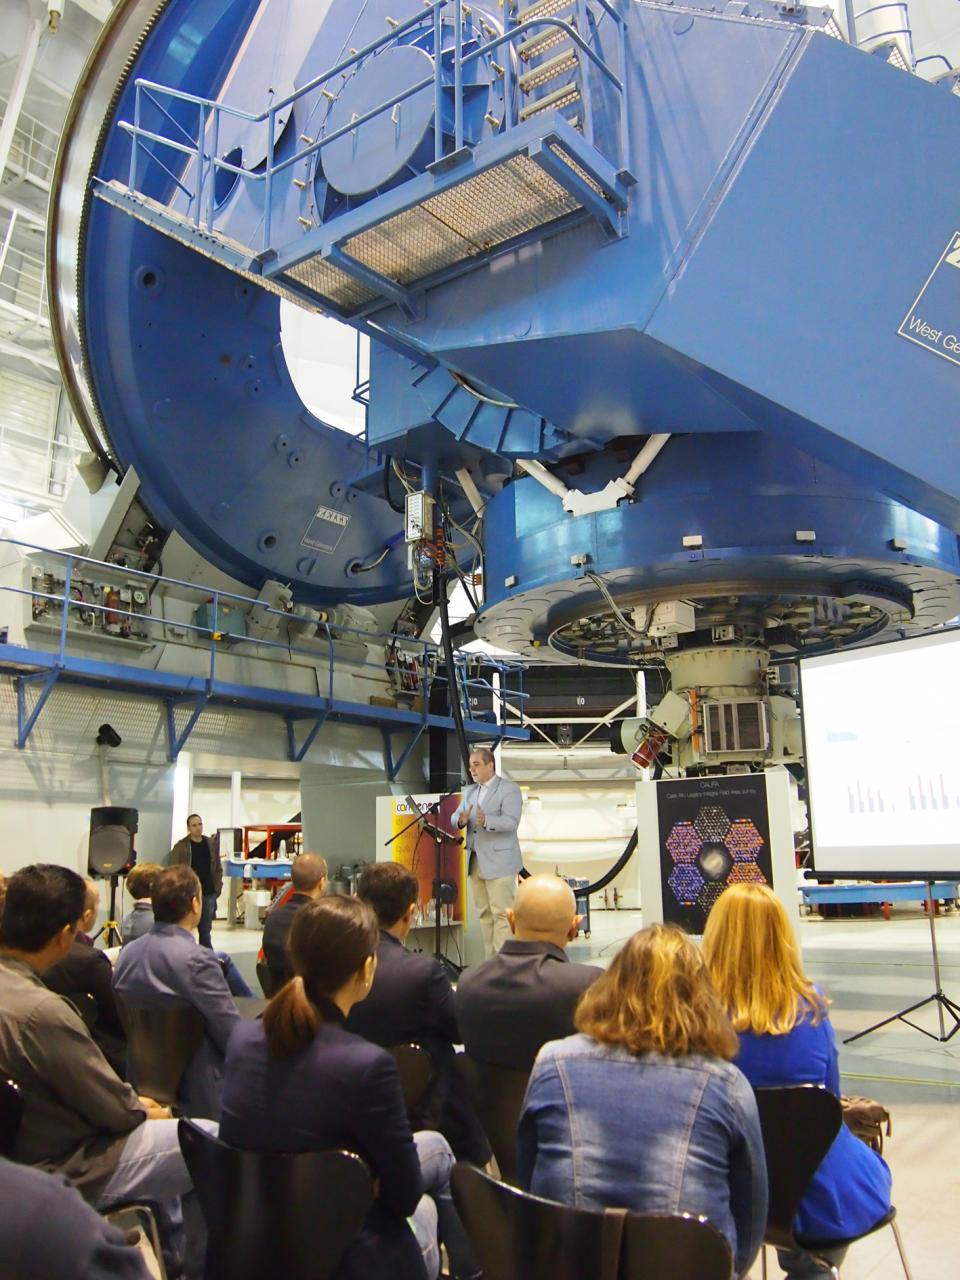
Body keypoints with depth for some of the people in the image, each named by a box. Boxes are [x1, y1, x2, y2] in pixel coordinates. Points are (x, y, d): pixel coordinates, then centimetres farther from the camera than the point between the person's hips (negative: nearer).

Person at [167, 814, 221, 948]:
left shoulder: (211, 845, 8)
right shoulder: (181, 846, -6)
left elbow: (218, 868, 14)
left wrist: (217, 886, 5)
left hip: (209, 893, 4)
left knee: (206, 929, 10)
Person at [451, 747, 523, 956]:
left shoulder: (509, 789, -6)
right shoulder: (469, 791, 16)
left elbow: (511, 821, -18)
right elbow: (455, 816, 9)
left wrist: (486, 821, -36)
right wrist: (461, 820, -16)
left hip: (499, 862, -7)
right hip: (475, 861, 7)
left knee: (501, 913, -7)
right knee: (484, 914, 10)